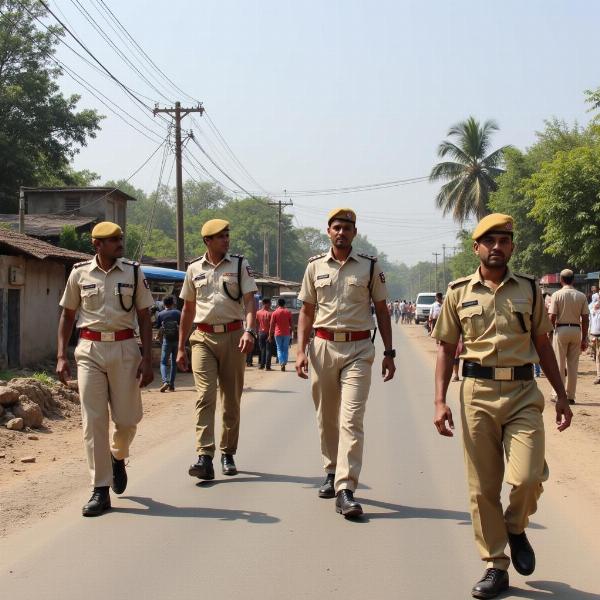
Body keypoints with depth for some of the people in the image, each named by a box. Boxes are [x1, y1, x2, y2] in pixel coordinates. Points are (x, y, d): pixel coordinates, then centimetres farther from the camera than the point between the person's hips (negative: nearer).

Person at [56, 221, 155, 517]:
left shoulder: (133, 272, 3)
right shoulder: (79, 273, 3)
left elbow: (144, 317, 5)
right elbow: (67, 315, 10)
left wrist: (147, 358, -3)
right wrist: (61, 356, 2)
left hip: (124, 349, 0)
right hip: (89, 350, 0)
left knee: (127, 418, 2)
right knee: (93, 420, -3)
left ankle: (118, 457, 36)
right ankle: (101, 490, 3)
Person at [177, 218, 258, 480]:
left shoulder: (240, 265, 3)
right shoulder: (194, 269, 8)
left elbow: (250, 301, -5)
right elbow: (187, 309, 14)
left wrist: (249, 331, -23)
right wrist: (181, 348, 13)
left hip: (233, 336, 0)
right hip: (203, 338, 0)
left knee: (231, 400, 6)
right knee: (205, 396, -12)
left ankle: (227, 455, 19)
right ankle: (204, 458, -18)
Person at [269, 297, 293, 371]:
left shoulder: (275, 312, -5)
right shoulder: (288, 312, 0)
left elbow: (271, 325, -4)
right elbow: (291, 324, 3)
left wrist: (270, 335, 2)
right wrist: (291, 332, 14)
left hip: (278, 333, -1)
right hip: (286, 333, 1)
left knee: (279, 349, 6)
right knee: (285, 349, 10)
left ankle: (281, 363, -9)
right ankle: (284, 363, 2)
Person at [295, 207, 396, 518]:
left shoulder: (370, 266, 3)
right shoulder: (315, 266, 8)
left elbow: (381, 310, 8)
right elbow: (306, 310, 11)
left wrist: (389, 353, 3)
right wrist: (301, 350, 0)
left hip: (358, 349, -2)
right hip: (323, 346, 3)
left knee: (351, 419, -11)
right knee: (326, 418, 12)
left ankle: (345, 489, -14)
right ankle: (332, 471, 30)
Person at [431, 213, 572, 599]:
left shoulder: (529, 289, 8)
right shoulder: (459, 293, 5)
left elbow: (543, 345, 14)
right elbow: (446, 348, 8)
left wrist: (562, 395, 11)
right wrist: (440, 401, -2)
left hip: (523, 393, 0)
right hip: (477, 394, 0)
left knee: (527, 476, -14)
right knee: (483, 486, 3)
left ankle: (516, 528, 19)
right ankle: (496, 567, 17)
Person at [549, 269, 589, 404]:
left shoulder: (557, 295, -7)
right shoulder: (581, 296, 2)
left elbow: (552, 317, -11)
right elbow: (585, 318, 1)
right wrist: (584, 338, 7)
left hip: (561, 329, -3)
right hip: (576, 330, 3)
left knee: (559, 364, 4)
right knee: (573, 365, 8)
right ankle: (571, 395, 11)